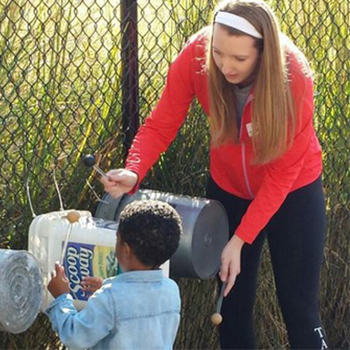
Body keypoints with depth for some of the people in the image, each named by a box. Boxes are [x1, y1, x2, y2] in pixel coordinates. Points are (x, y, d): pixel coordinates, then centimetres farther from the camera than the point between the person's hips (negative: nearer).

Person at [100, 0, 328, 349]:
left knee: (300, 311, -2)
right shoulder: (196, 56, -25)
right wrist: (133, 172, -40)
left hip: (292, 193, -3)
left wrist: (240, 240, -27)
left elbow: (282, 172, -24)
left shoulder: (293, 77, -30)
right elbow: (160, 124, -20)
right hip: (229, 189, 3)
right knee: (233, 305, 8)